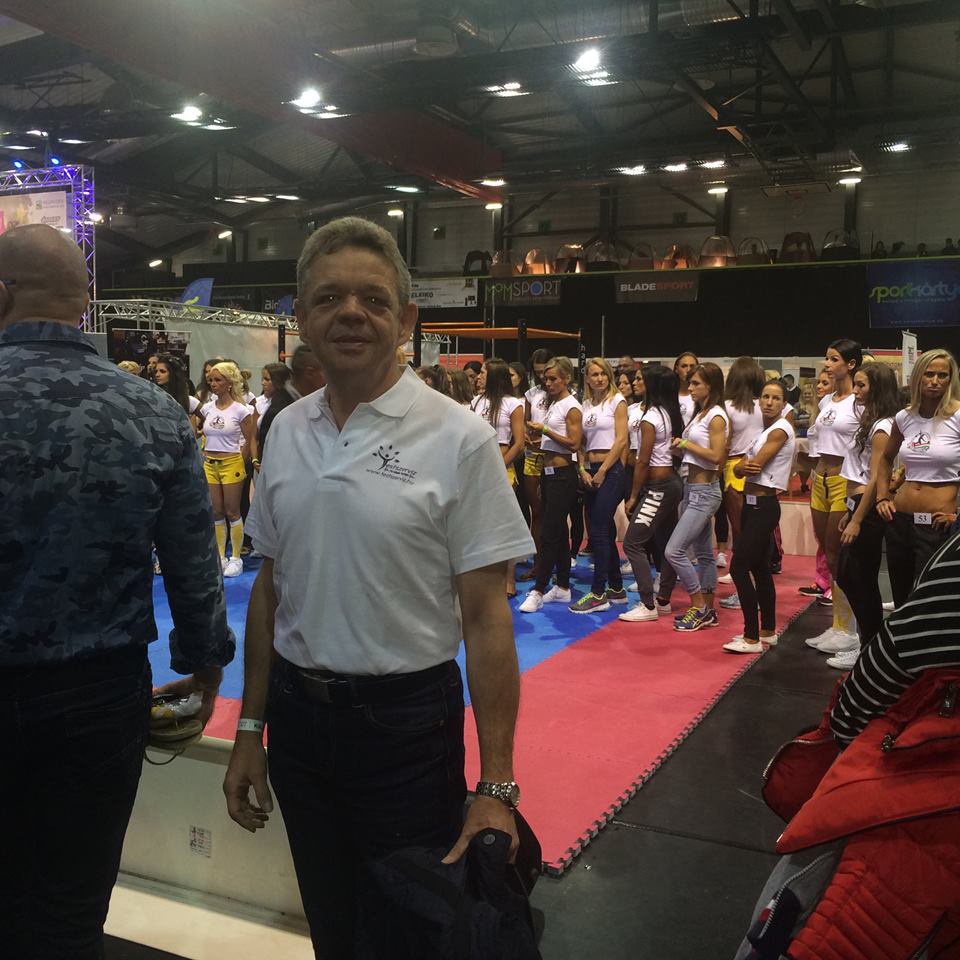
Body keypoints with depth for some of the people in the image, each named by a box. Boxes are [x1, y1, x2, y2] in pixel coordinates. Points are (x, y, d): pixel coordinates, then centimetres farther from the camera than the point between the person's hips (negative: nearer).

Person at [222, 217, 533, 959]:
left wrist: (497, 786, -14)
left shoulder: (458, 438, -13)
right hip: (297, 716, 5)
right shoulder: (285, 432, 1)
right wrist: (250, 730, 9)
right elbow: (270, 590, 9)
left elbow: (486, 618, -13)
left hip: (407, 721, -4)